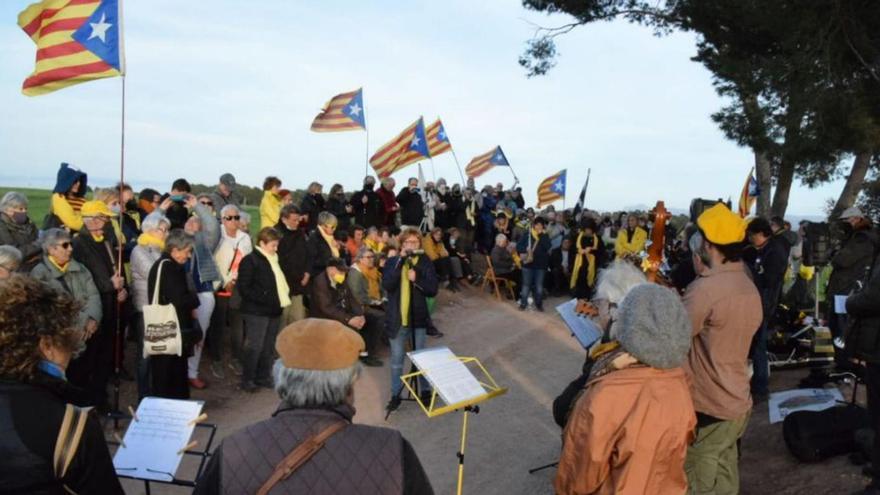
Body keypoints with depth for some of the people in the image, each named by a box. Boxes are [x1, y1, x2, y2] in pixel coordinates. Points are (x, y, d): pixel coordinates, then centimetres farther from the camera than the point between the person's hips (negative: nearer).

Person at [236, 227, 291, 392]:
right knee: (254, 346, -4)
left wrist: (284, 296, 7)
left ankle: (263, 376, 25)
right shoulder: (250, 261, -9)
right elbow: (244, 288, -15)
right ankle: (247, 379, 7)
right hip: (257, 311, -8)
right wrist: (263, 300, -20)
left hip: (274, 310, 8)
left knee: (268, 346, 14)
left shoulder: (274, 260, 15)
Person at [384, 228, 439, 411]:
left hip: (418, 317, 0)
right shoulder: (392, 261, -1)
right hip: (397, 318, 0)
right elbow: (387, 285, -18)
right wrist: (400, 260, -21)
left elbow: (433, 290, -6)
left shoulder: (425, 262, -2)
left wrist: (416, 279, -22)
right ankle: (395, 395, 23)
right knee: (396, 360, 10)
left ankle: (425, 391, 29)